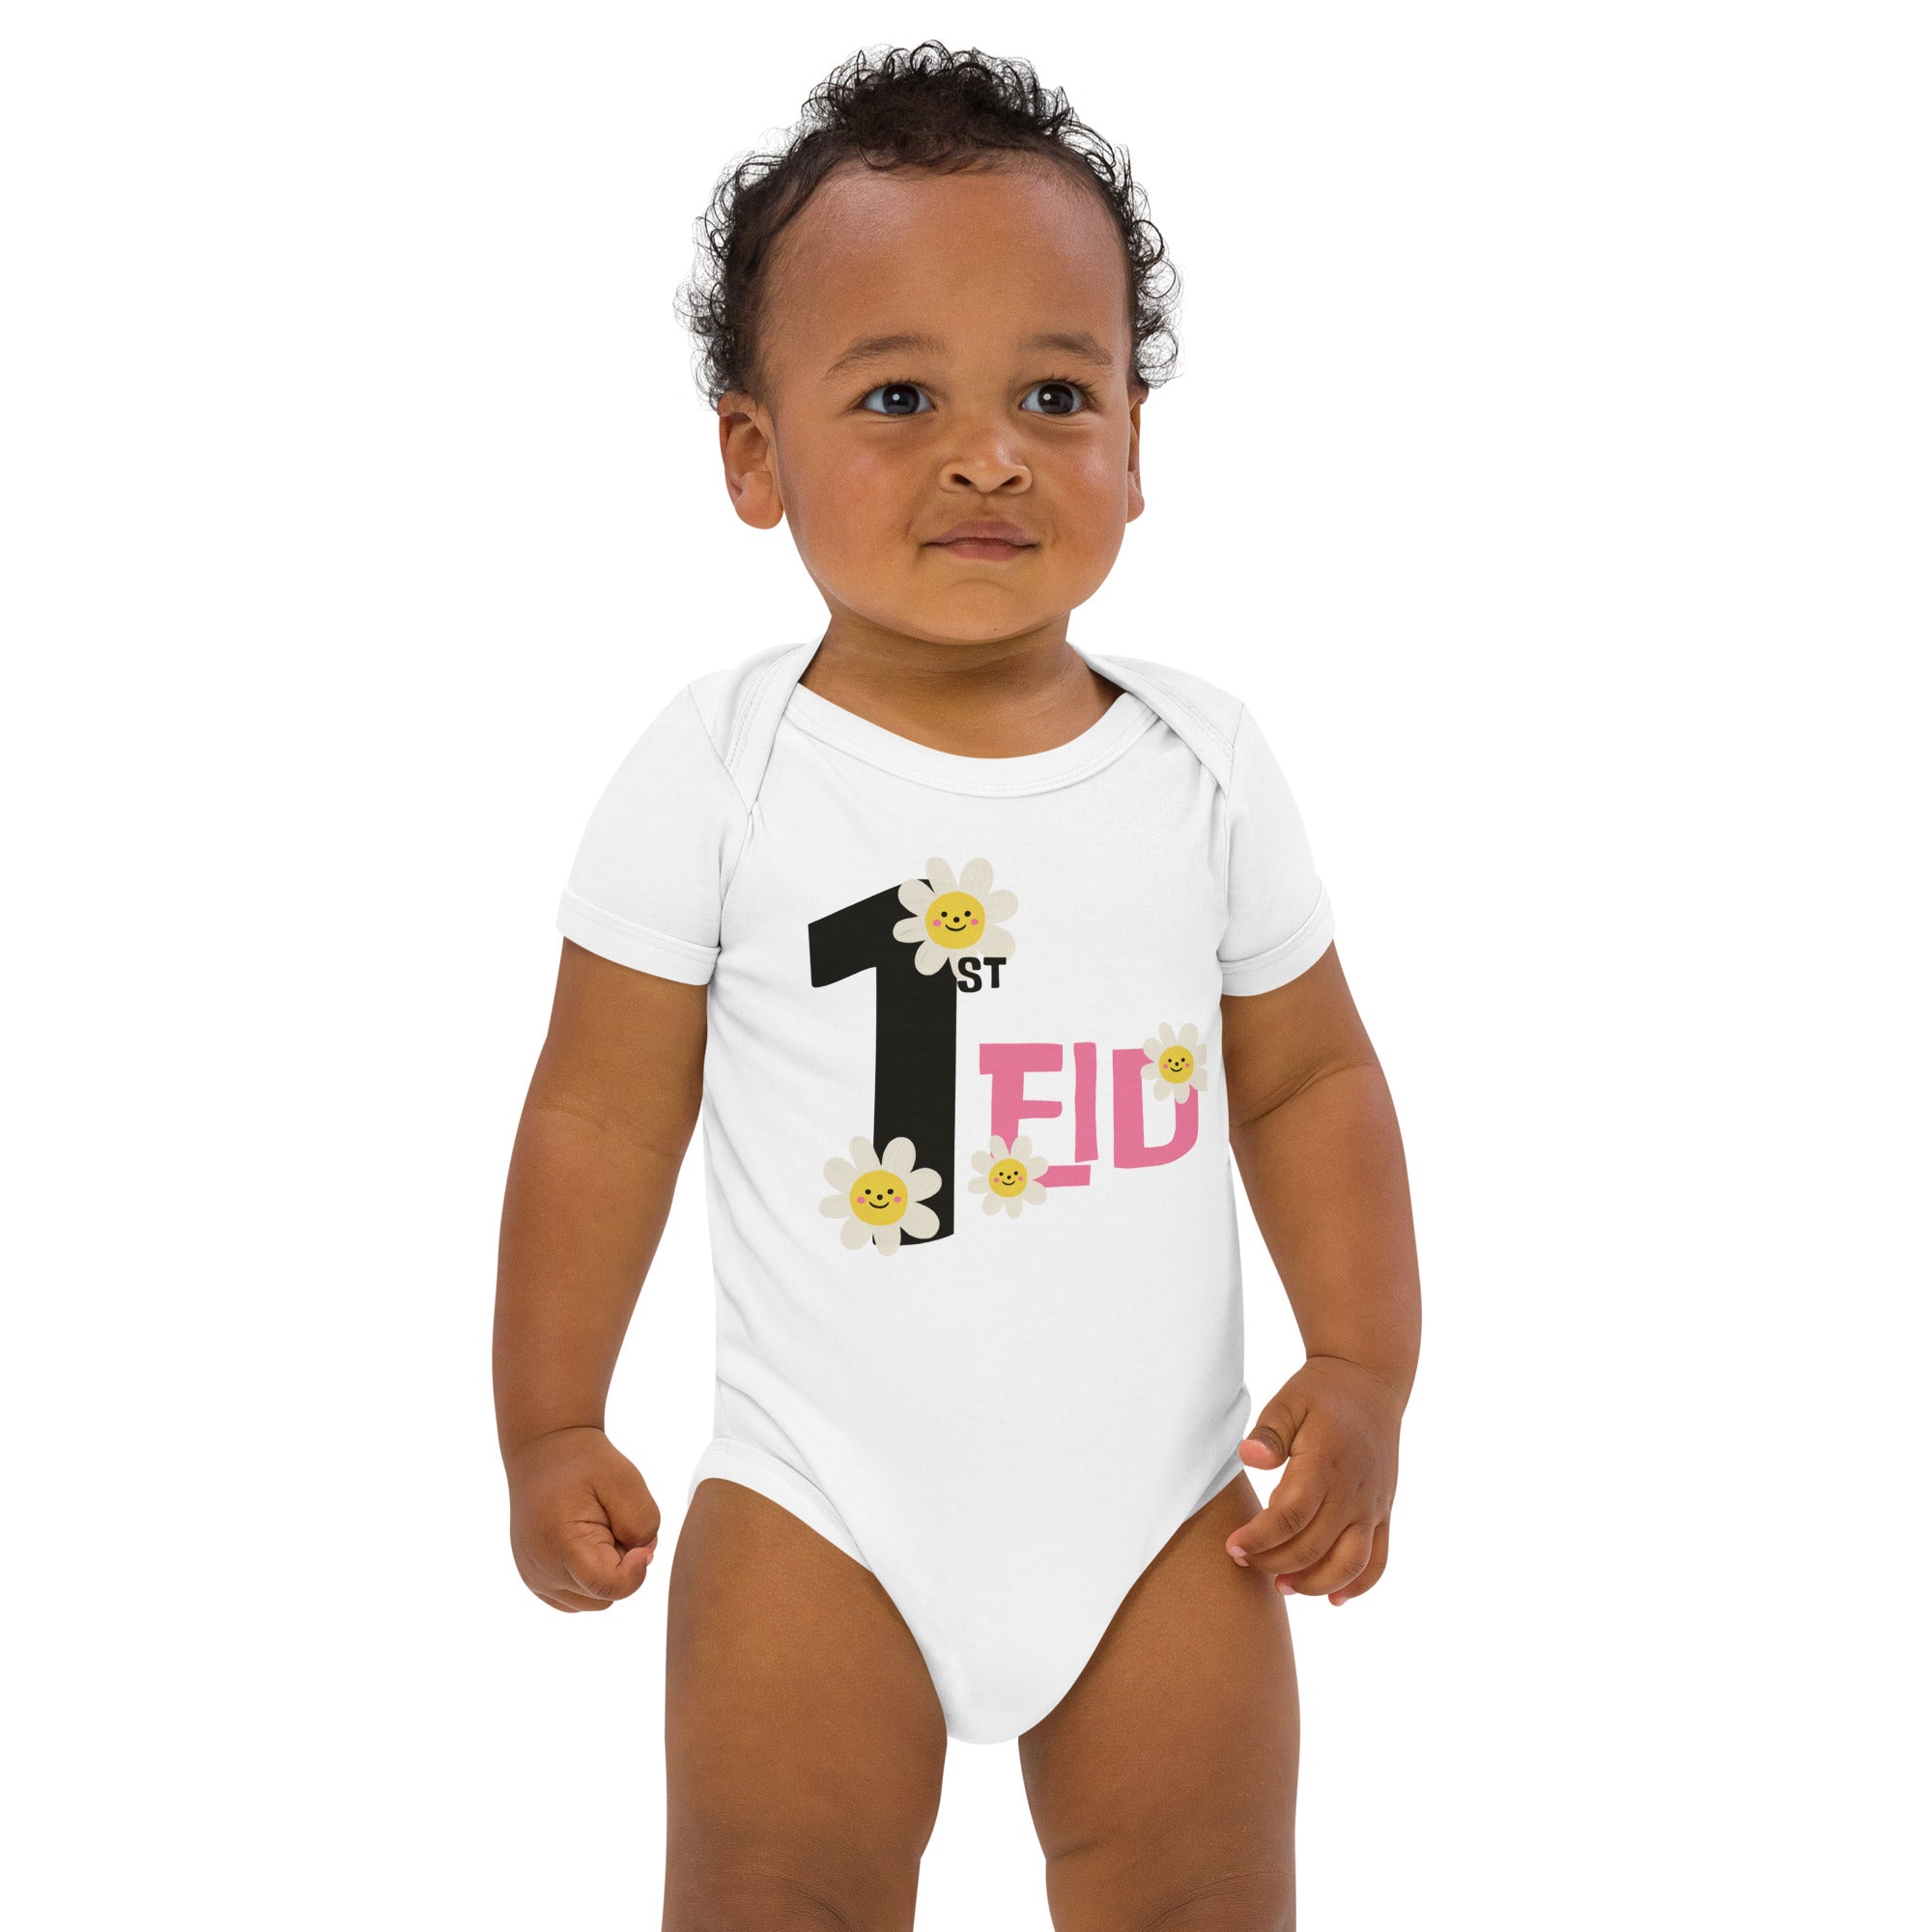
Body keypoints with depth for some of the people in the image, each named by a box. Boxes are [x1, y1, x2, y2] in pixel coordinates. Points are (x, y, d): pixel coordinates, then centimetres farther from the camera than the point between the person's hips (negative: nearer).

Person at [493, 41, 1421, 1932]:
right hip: (823, 1501, -1)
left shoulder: (1202, 761, -3)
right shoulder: (716, 776, -9)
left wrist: (1363, 1368, -2)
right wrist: (549, 1426, 1)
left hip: (1163, 1498, 2)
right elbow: (604, 1112, -1)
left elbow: (1310, 1081, 7)